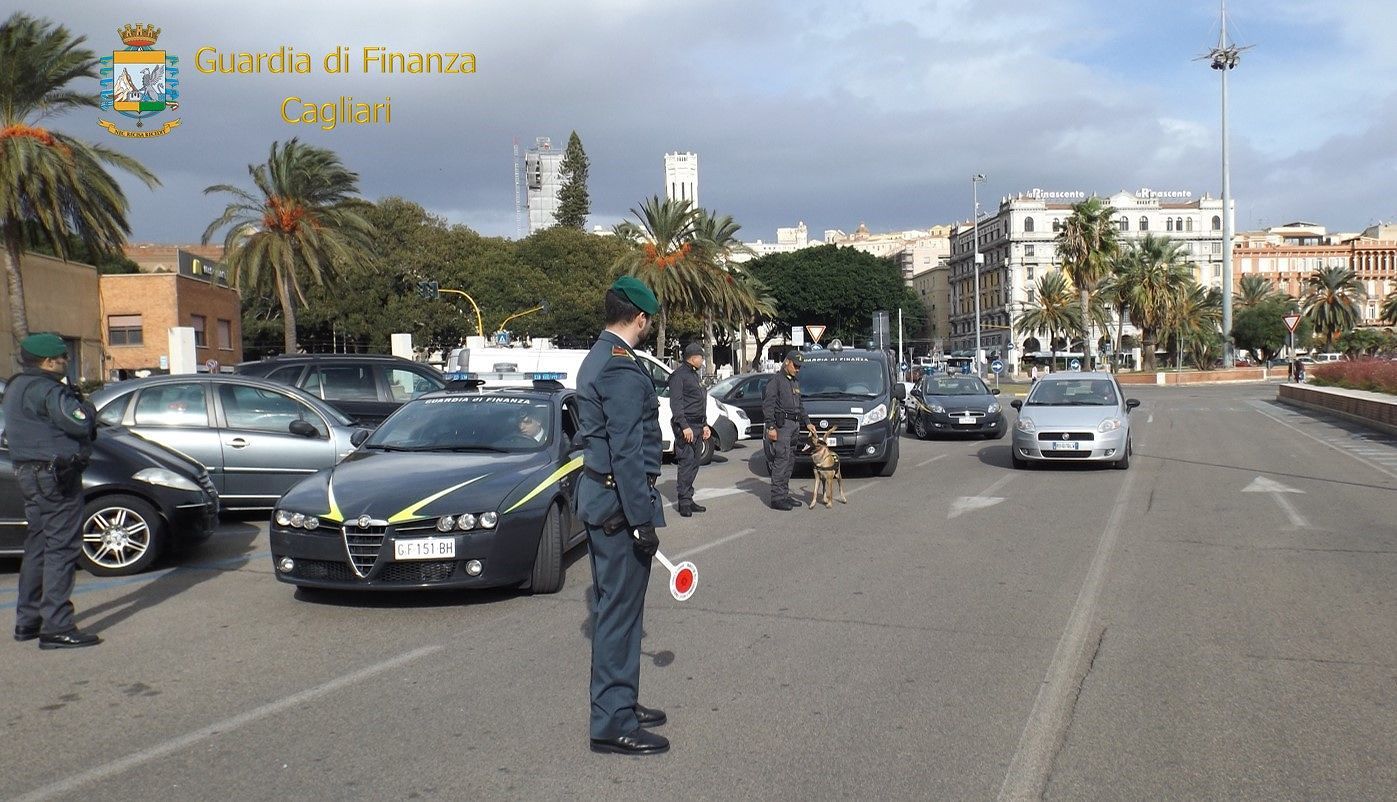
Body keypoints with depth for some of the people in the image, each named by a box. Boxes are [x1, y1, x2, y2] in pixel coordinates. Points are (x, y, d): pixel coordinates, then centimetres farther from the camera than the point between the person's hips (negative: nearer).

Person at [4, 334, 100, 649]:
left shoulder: (16, 387, 16)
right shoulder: (45, 389, -17)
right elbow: (80, 422, -24)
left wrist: (75, 404, 5)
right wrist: (87, 408, -2)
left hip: (28, 472, 11)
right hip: (56, 476, -11)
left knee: (38, 546, 18)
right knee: (61, 548, -8)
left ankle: (27, 621, 25)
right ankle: (56, 628, -9)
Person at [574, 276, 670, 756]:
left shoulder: (596, 358, 13)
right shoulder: (623, 369, -19)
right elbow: (627, 453, -23)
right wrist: (643, 520, -21)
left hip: (598, 495, 11)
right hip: (619, 500, -11)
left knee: (614, 605, 18)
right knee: (620, 610, -3)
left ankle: (619, 702, 30)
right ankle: (613, 722, 5)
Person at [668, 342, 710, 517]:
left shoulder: (694, 375, 22)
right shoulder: (679, 375, -9)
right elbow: (676, 403, -16)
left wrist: (704, 425, 23)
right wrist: (684, 426, -23)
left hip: (697, 426, 9)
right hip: (686, 426, -9)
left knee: (693, 464, 9)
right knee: (687, 462, -11)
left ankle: (688, 500, 14)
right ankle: (683, 502, -7)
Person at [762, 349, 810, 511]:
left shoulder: (795, 383, 20)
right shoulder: (776, 381, -7)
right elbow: (768, 405, -13)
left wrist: (807, 422, 20)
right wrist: (771, 427, -19)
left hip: (794, 425, 9)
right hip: (781, 425, -9)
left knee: (790, 462, 11)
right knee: (781, 461, -11)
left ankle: (784, 495, 17)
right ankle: (777, 498, -10)